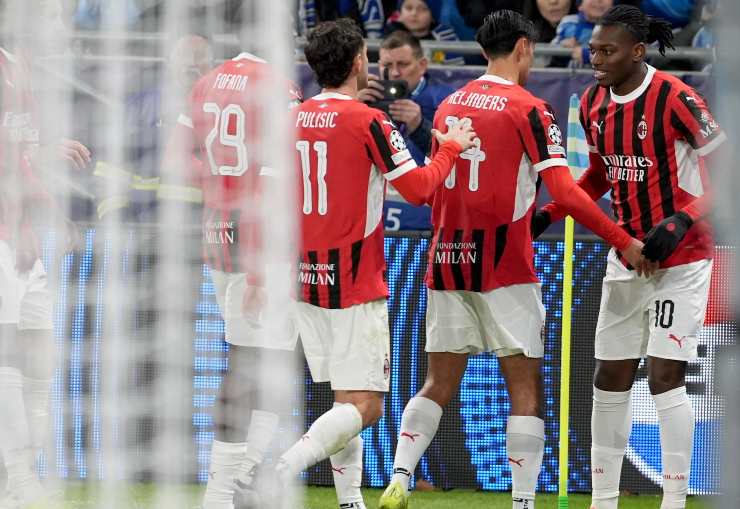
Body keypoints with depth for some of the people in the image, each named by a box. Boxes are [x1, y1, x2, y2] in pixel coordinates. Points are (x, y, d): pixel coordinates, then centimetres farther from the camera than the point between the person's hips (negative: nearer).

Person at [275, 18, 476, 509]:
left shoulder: (295, 117, 6)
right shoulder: (367, 121, -13)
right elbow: (419, 187, -10)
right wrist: (451, 147, 6)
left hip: (307, 280, 7)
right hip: (356, 285, -7)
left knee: (347, 399, 15)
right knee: (364, 406, -7)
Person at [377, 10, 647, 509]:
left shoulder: (449, 106, 11)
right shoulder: (529, 110, -8)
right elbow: (564, 192, -14)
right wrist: (624, 242, -9)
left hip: (448, 261, 5)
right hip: (504, 266, -5)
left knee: (439, 385, 11)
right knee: (527, 388, 0)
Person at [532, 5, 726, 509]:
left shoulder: (674, 99, -19)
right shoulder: (593, 103, 3)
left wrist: (681, 221, -26)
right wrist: (549, 213, 8)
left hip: (680, 259, -7)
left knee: (665, 375, -12)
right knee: (610, 377, 8)